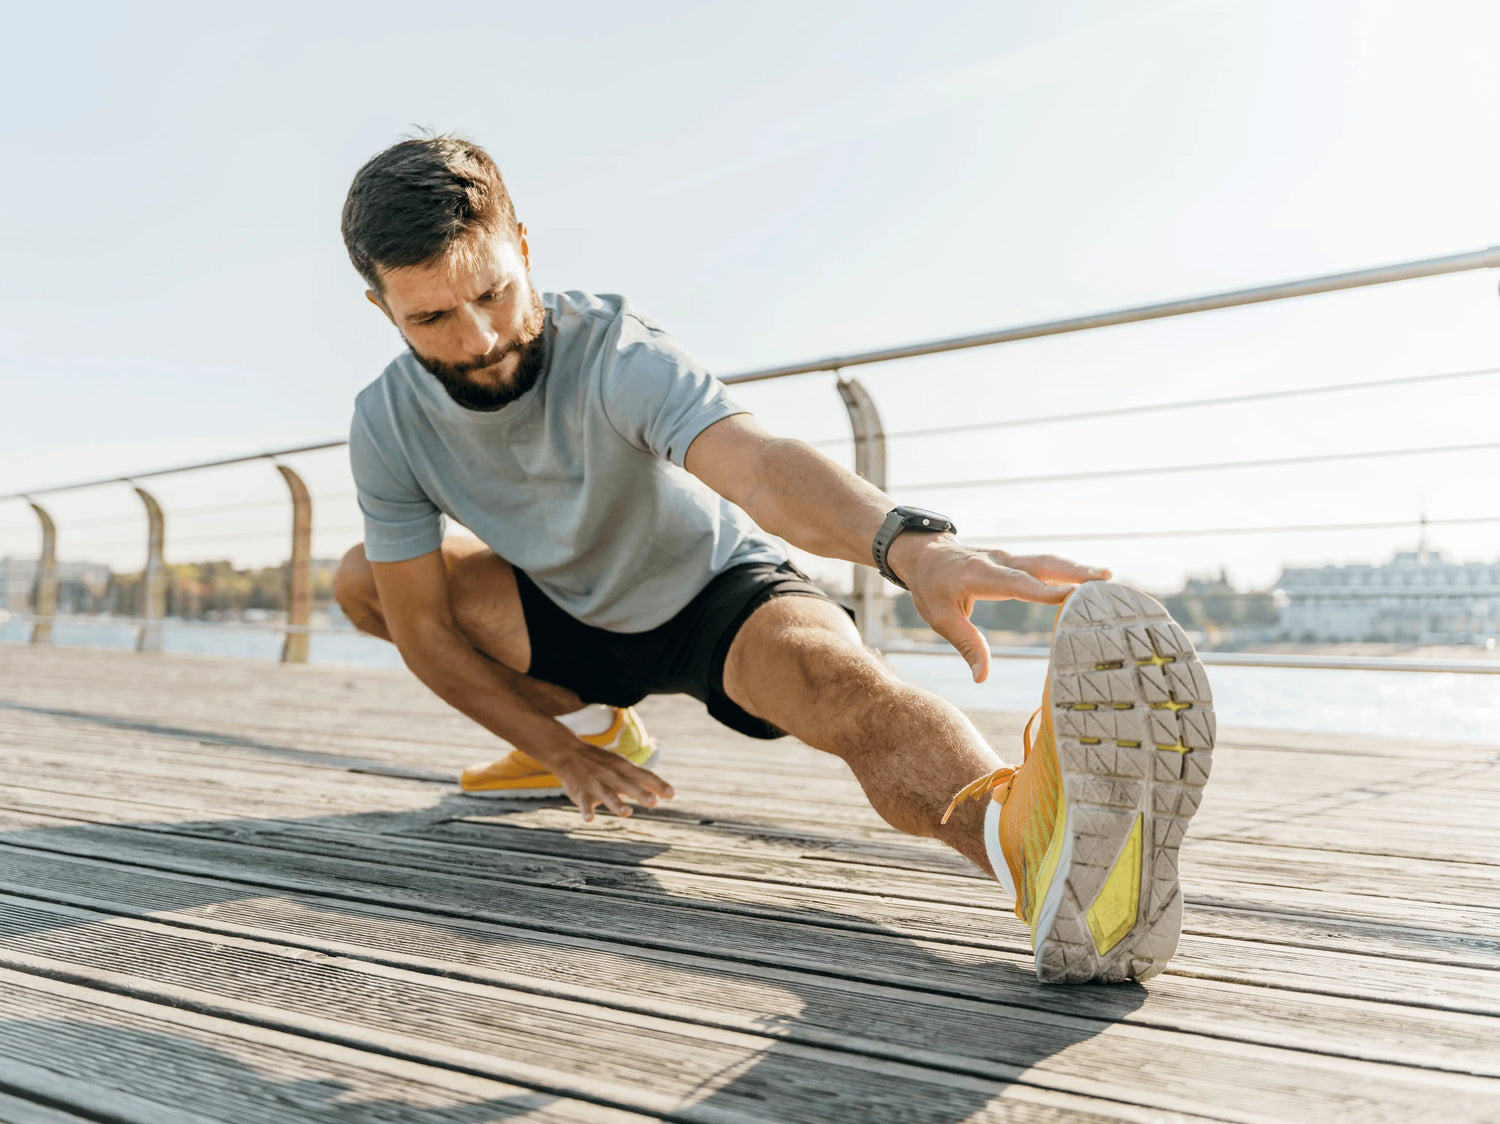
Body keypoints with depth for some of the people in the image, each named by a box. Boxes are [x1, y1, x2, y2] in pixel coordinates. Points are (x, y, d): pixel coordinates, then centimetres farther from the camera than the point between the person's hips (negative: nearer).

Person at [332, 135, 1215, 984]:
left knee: (835, 674, -39)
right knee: (361, 579, -8)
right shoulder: (388, 426, -15)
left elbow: (758, 463, -49)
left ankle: (1032, 841, -71)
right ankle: (590, 723, 4)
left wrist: (911, 542, -69)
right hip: (579, 621, 6)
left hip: (722, 594, -6)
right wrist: (563, 754, -8)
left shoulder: (614, 351, -29)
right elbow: (421, 629, -9)